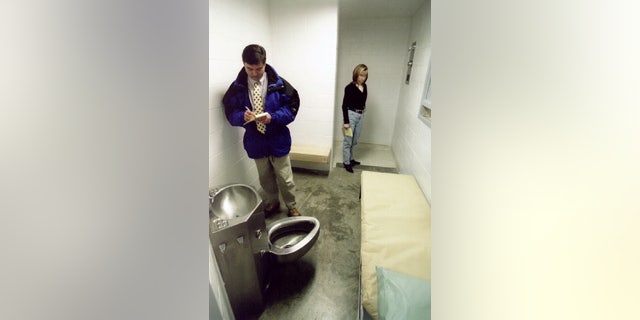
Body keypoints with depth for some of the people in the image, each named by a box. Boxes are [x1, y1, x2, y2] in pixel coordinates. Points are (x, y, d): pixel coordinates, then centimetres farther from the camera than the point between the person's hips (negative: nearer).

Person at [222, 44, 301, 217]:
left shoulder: (279, 84, -8)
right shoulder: (237, 87, -3)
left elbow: (292, 107, -7)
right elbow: (230, 112, 2)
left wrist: (273, 117, -23)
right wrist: (242, 116, -21)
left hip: (277, 140, -2)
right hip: (255, 141, 3)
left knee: (285, 179, 8)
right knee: (265, 178, 18)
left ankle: (292, 207, 32)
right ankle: (273, 202, 44)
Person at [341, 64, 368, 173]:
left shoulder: (364, 86, 7)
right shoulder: (350, 87, -13)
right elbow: (344, 105, -14)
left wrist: (362, 113, 16)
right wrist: (346, 121, -17)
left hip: (361, 116, 7)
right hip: (351, 115, -7)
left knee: (354, 141, 17)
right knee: (348, 140, 3)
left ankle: (351, 159, 34)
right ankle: (346, 162, 16)